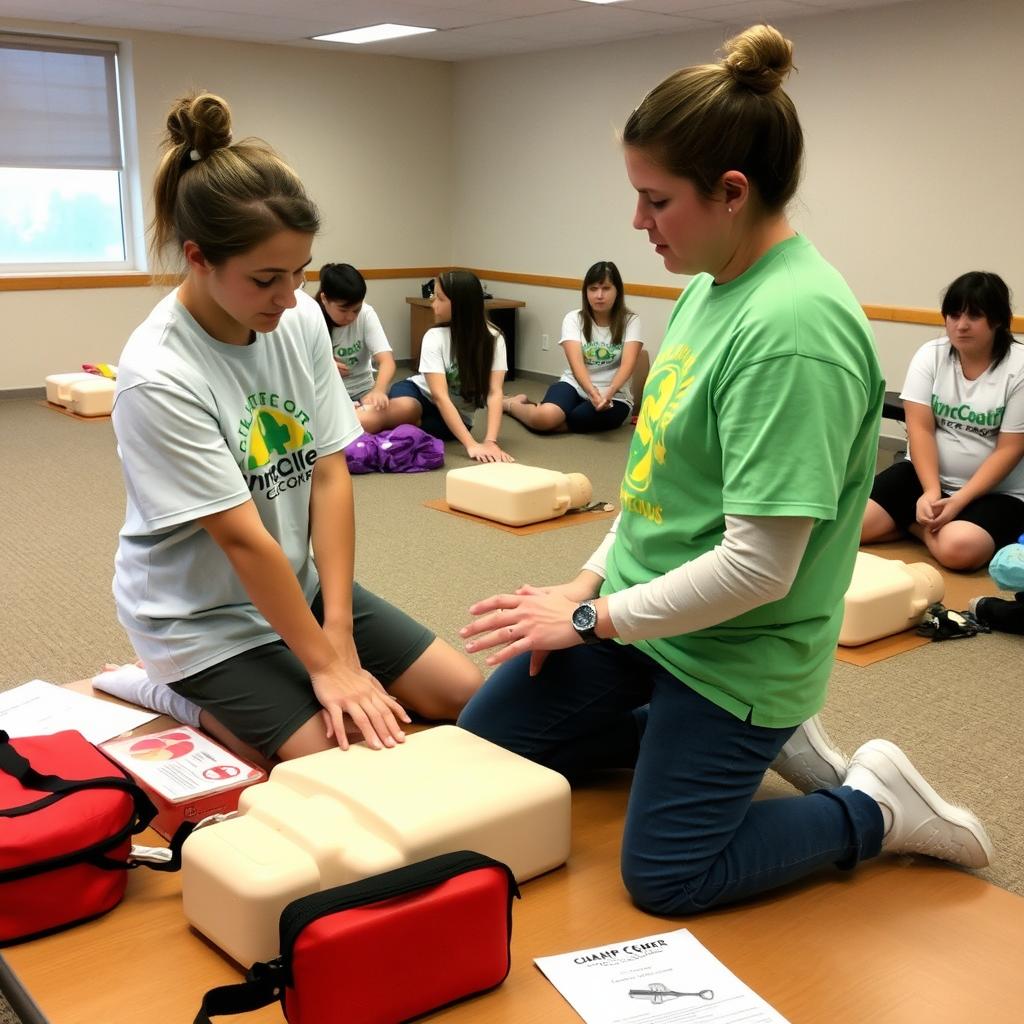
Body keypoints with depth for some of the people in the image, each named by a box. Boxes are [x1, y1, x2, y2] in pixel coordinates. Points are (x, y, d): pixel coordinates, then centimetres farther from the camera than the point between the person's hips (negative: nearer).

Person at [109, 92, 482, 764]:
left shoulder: (301, 318, -10)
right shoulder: (159, 378, -26)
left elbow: (330, 475, -9)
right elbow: (243, 539, -24)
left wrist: (338, 631, -14)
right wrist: (327, 664, -18)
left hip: (299, 585, 6)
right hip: (201, 620, -6)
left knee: (469, 695, 4)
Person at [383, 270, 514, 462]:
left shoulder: (493, 338, -18)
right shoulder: (434, 337, -21)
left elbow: (494, 392, -25)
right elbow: (439, 396, -31)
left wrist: (491, 441, -42)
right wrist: (471, 444, -43)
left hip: (456, 416, 1)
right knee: (404, 409, -37)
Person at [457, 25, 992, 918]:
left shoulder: (794, 327, -28)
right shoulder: (708, 289, 0)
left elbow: (758, 567, -28)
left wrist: (589, 620, -19)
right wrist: (590, 582, 7)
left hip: (731, 653, -9)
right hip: (637, 604, 9)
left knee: (662, 879, -1)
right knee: (483, 743, 15)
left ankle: (875, 808, 17)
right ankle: (744, 741, 23)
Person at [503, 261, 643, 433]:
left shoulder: (631, 321, -3)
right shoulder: (573, 318, -2)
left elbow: (628, 364, -18)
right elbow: (576, 361, -17)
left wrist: (609, 392, -38)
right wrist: (592, 392, -37)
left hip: (614, 397, -1)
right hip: (576, 385, 1)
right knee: (543, 417, -31)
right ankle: (511, 404, 3)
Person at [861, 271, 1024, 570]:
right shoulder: (930, 355, -2)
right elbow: (920, 429, -8)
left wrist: (959, 501, -22)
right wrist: (931, 493, -21)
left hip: (993, 490, -3)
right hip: (925, 474, 3)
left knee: (959, 548, -35)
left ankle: (914, 522, -2)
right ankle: (928, 520, 4)